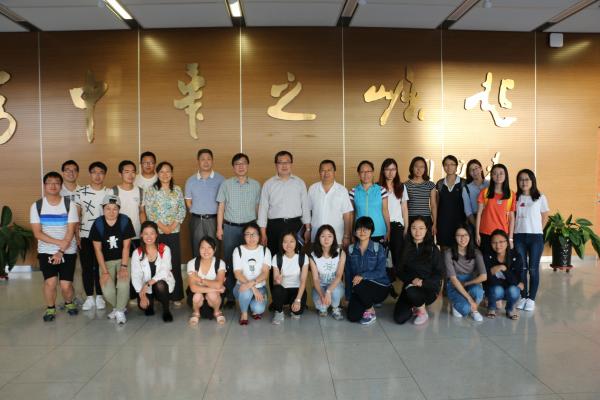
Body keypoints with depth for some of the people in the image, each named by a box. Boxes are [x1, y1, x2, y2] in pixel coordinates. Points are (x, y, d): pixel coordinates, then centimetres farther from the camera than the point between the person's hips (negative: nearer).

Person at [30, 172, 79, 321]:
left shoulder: (70, 205, -4)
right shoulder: (36, 206, -1)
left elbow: (71, 231, -7)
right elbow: (37, 233, -5)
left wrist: (61, 251, -14)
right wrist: (59, 242, -16)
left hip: (68, 252, -1)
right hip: (46, 251, 1)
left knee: (66, 284, -5)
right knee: (50, 281, -14)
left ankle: (69, 303, 28)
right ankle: (50, 308, 12)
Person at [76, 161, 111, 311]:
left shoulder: (109, 193, 1)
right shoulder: (81, 192, -1)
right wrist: (77, 236, -4)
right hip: (85, 236, 0)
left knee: (100, 267, 6)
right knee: (87, 267, 6)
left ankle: (99, 297, 18)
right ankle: (89, 297, 17)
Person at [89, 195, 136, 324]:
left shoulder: (125, 221, -12)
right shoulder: (98, 224, -10)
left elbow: (126, 246, -10)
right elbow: (98, 250, -8)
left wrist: (124, 266, -16)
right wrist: (104, 271, -12)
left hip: (123, 259, -1)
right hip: (106, 261, 1)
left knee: (123, 284, -26)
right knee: (107, 291, -16)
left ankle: (120, 311, -1)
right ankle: (118, 306, 18)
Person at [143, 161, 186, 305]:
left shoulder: (177, 190, 8)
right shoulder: (151, 190, 1)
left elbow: (182, 210, 5)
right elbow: (149, 211, -5)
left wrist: (172, 226, -7)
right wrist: (162, 226, -12)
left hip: (174, 231, 2)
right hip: (156, 231, -2)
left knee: (175, 263, 2)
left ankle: (176, 295, 10)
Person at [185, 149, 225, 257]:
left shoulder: (220, 179, 0)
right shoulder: (191, 181, 7)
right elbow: (188, 202, 11)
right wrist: (198, 213, 2)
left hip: (214, 220, -2)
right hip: (197, 220, 2)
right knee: (197, 251, 6)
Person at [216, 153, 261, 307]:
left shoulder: (256, 185, 6)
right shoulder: (226, 184, 3)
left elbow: (257, 208, 9)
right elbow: (221, 207, 5)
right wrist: (219, 228, 0)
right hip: (230, 228, 0)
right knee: (230, 262, 4)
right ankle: (230, 296, 14)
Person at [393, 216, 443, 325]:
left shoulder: (433, 249, -3)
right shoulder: (406, 248, 3)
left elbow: (438, 274, -4)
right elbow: (401, 272, 3)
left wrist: (423, 282, -21)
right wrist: (412, 280, -16)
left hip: (429, 288, -2)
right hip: (410, 286, 3)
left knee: (411, 292, -37)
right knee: (399, 318, -15)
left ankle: (423, 311, -4)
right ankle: (414, 307, 19)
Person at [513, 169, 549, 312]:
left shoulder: (540, 198, 2)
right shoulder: (516, 198, 6)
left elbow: (545, 217, 8)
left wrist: (536, 231, 5)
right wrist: (512, 233, 0)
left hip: (536, 237, -1)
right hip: (519, 237, 2)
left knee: (533, 269, 2)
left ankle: (531, 299, 11)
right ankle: (523, 297, 16)